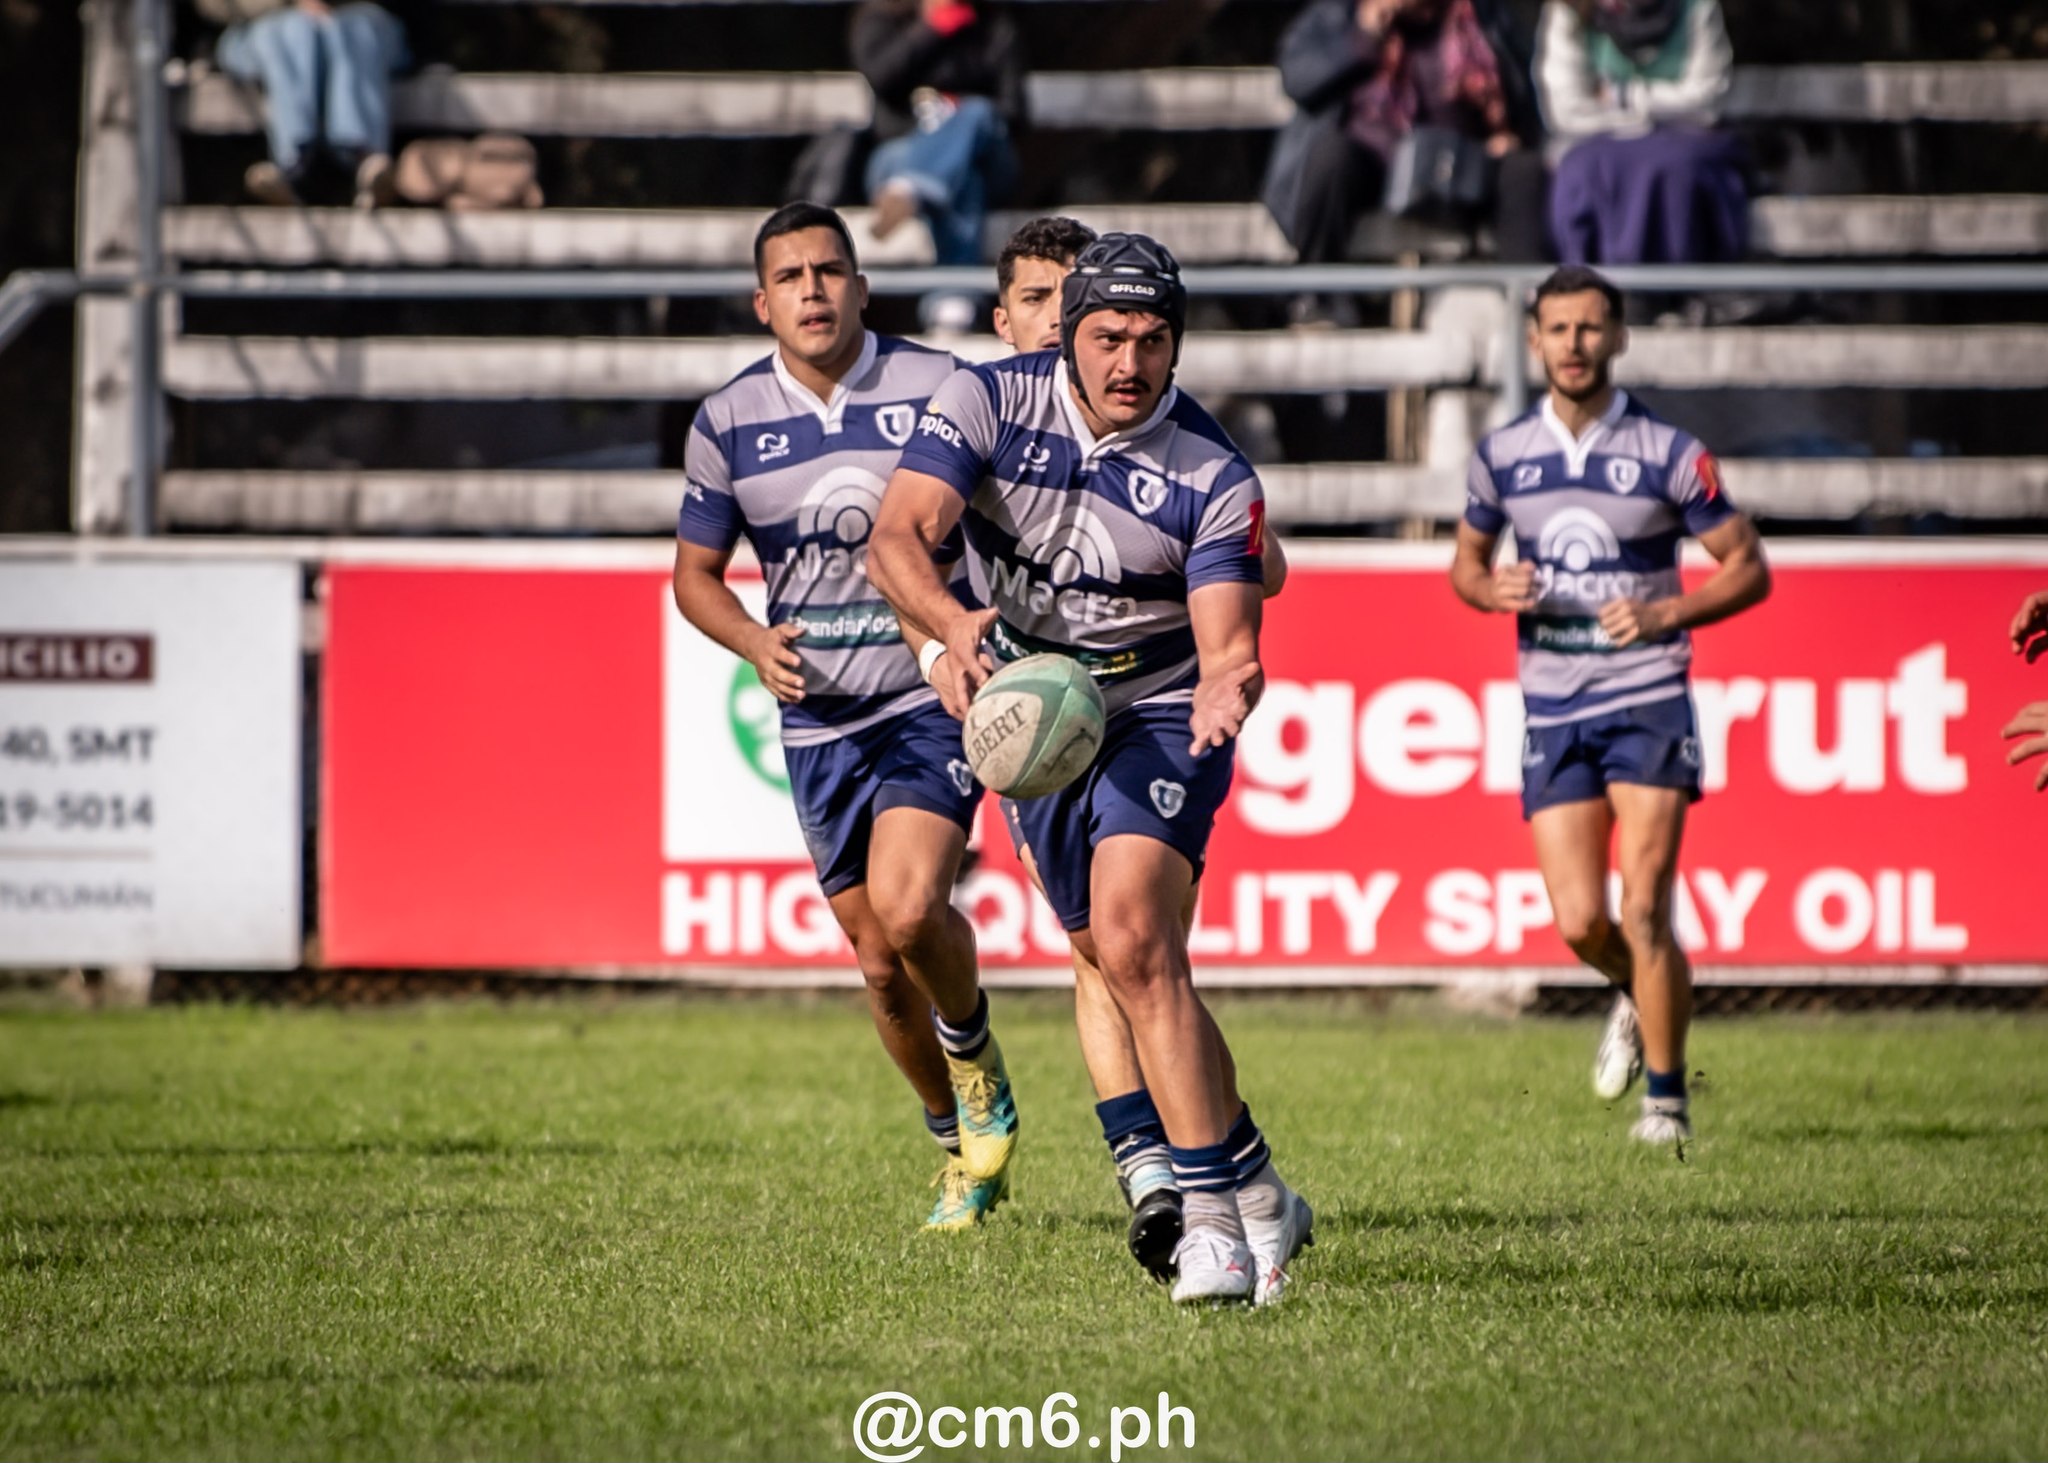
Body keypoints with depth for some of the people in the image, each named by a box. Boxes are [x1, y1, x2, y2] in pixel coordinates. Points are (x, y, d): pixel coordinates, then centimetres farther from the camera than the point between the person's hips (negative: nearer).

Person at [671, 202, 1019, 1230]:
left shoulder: (938, 389, -8)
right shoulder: (728, 422, -1)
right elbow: (695, 574, 10)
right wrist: (757, 643, -10)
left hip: (935, 695, -3)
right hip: (819, 720, 3)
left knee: (905, 909, -24)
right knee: (879, 962, 6)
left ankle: (971, 1039, 8)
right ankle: (961, 1144, 28)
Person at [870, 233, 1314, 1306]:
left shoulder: (1215, 475, -17)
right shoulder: (988, 402, -13)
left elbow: (1229, 641, -20)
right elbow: (896, 537, -23)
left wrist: (1227, 690, -45)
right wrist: (955, 626, -44)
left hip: (1161, 719, -4)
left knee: (1133, 942, -24)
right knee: (1118, 967, 8)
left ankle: (1213, 1214, -24)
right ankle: (1257, 1196, 22)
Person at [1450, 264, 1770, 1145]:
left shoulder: (1667, 455, -4)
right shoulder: (1501, 457, 5)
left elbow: (1748, 568, 1)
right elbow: (1466, 563, 19)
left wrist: (1667, 614, -15)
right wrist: (1494, 591, -4)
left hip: (1648, 700, -3)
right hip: (1553, 709, 3)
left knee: (1643, 912, -12)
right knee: (1579, 923, -4)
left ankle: (1666, 1095, 2)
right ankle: (1635, 1000, 30)